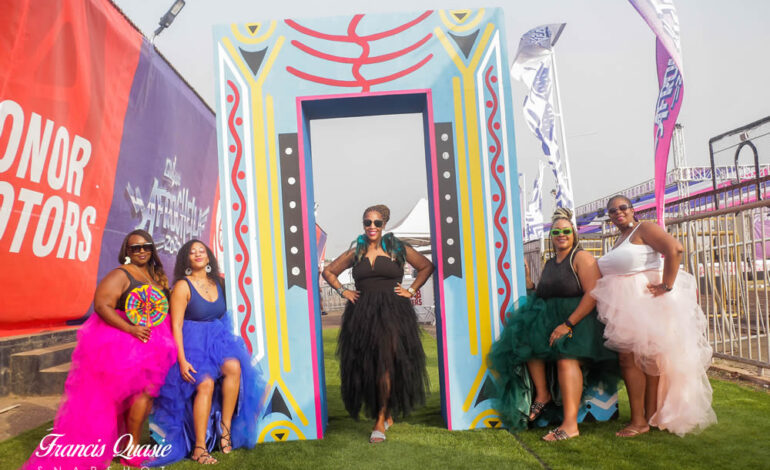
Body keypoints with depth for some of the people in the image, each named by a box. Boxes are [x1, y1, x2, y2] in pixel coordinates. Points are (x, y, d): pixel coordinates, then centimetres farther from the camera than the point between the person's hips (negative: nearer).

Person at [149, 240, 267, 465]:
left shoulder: (217, 283, 9)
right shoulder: (182, 286, -8)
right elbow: (176, 325, -12)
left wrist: (228, 343, 9)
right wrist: (182, 360, -20)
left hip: (217, 338, 5)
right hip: (192, 343, -5)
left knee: (234, 367, -25)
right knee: (206, 384, -25)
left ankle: (225, 427, -14)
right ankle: (199, 448, -14)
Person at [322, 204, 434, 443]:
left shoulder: (397, 248, 5)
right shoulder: (355, 252, 11)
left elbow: (427, 266, 15)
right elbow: (328, 271, 22)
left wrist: (411, 290, 6)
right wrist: (343, 291, 9)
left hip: (393, 313, -2)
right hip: (363, 315, 3)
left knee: (386, 363, -11)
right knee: (367, 366, 4)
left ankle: (381, 420, -3)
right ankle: (386, 414, 21)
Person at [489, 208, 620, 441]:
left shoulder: (582, 258, -3)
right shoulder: (549, 264, 19)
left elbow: (593, 295, -15)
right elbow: (540, 297, 25)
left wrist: (569, 323, -23)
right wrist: (527, 279, 9)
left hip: (580, 320, -7)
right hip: (550, 319, 7)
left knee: (566, 358, -30)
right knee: (526, 340, -16)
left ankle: (570, 424, -32)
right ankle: (542, 394, -2)